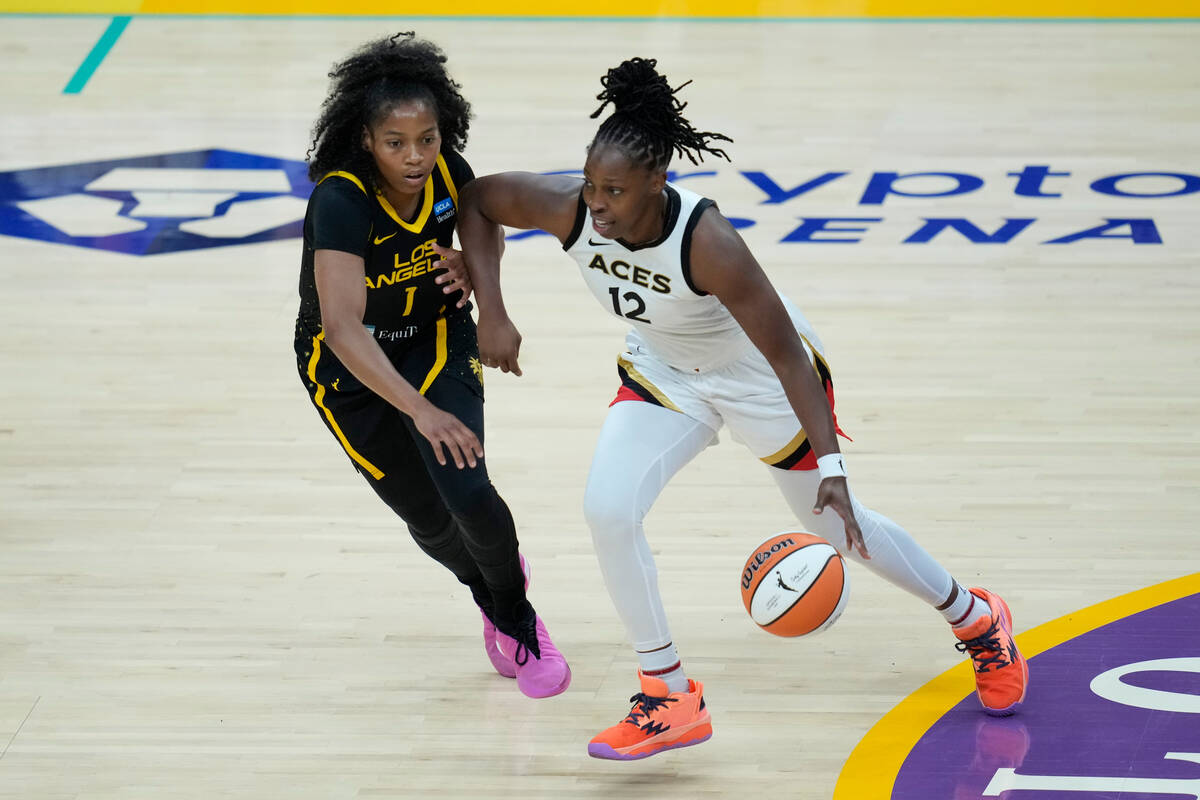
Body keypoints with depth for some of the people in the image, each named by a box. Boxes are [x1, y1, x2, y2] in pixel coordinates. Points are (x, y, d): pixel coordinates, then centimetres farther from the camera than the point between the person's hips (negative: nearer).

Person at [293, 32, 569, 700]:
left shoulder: (450, 174, -18)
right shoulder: (341, 201, -34)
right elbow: (343, 330, -42)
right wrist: (422, 411, -50)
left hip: (436, 339, 2)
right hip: (348, 367, -2)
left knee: (467, 493, -18)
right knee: (429, 521, 7)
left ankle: (518, 619, 11)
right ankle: (491, 595, 42)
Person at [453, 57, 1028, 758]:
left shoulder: (708, 243, -40)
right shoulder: (568, 209, -28)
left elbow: (788, 355, -32)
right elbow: (478, 198, -9)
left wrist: (832, 467, -36)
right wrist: (493, 313, -16)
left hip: (761, 376, -4)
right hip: (664, 371, 4)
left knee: (836, 522, 12)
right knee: (608, 509, -17)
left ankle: (978, 621, 40)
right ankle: (672, 699, -1)